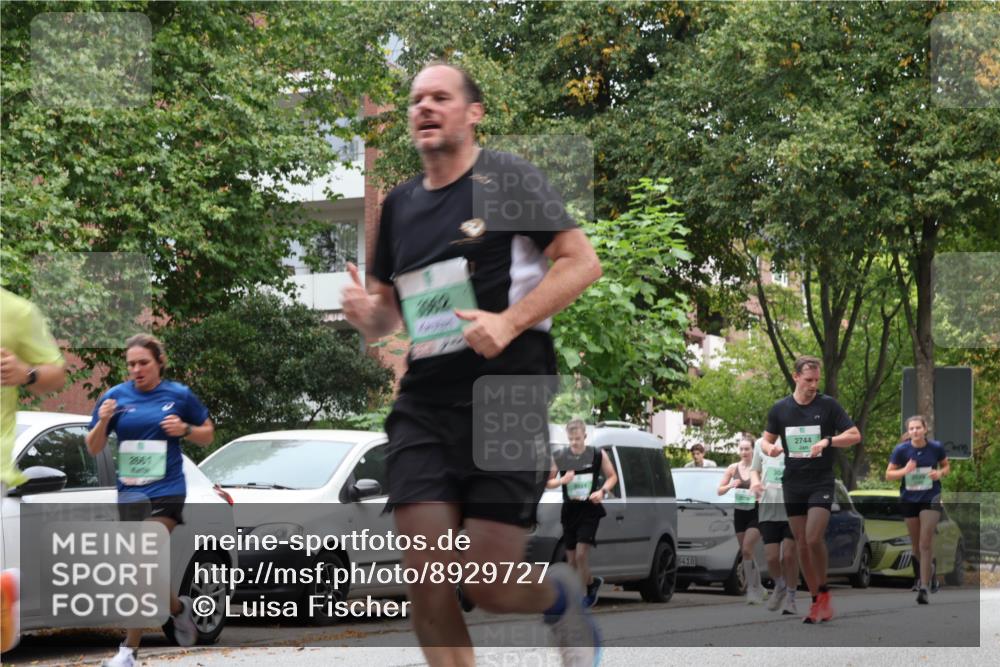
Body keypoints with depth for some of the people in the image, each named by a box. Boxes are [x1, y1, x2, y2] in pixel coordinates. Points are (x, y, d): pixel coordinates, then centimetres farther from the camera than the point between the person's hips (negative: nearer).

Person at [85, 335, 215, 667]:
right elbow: (93, 449, 7)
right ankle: (178, 608, 38)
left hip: (165, 493, -4)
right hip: (129, 494, 4)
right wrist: (102, 422, -13)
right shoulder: (115, 396, 3)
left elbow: (208, 435, 11)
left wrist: (185, 429, -10)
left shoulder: (179, 396, -1)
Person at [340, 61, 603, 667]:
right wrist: (364, 311, -3)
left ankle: (561, 597, 30)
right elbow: (385, 316, 21)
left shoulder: (507, 179, -2)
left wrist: (509, 321, -18)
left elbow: (583, 262, -6)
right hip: (424, 406, 5)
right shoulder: (399, 205, 14)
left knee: (488, 587, -5)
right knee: (428, 587, -7)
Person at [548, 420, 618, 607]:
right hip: (569, 510, 3)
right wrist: (562, 480, -13)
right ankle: (592, 583, 32)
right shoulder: (559, 457, 1)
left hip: (590, 510, -3)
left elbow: (612, 477, 7)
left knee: (581, 555, -16)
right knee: (571, 559, 7)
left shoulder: (598, 455, -3)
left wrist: (603, 491, -11)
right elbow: (547, 482, 8)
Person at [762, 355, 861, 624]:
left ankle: (824, 593, 2)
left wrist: (827, 441, -20)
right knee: (802, 545, 4)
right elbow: (767, 439, 16)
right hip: (792, 483, 3)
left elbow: (854, 435, -4)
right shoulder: (780, 409, 5)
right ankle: (816, 600, 14)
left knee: (814, 539, -18)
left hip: (821, 482, -3)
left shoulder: (828, 405, -4)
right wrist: (770, 448, -8)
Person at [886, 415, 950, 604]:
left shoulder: (936, 448, -7)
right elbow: (888, 475, -2)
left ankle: (923, 588, -13)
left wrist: (941, 472, -13)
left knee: (926, 543, -11)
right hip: (909, 500, 2)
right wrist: (904, 470, -21)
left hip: (930, 499, -2)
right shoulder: (901, 450, -8)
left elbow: (946, 465, 10)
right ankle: (926, 572, 41)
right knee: (916, 544, 12)